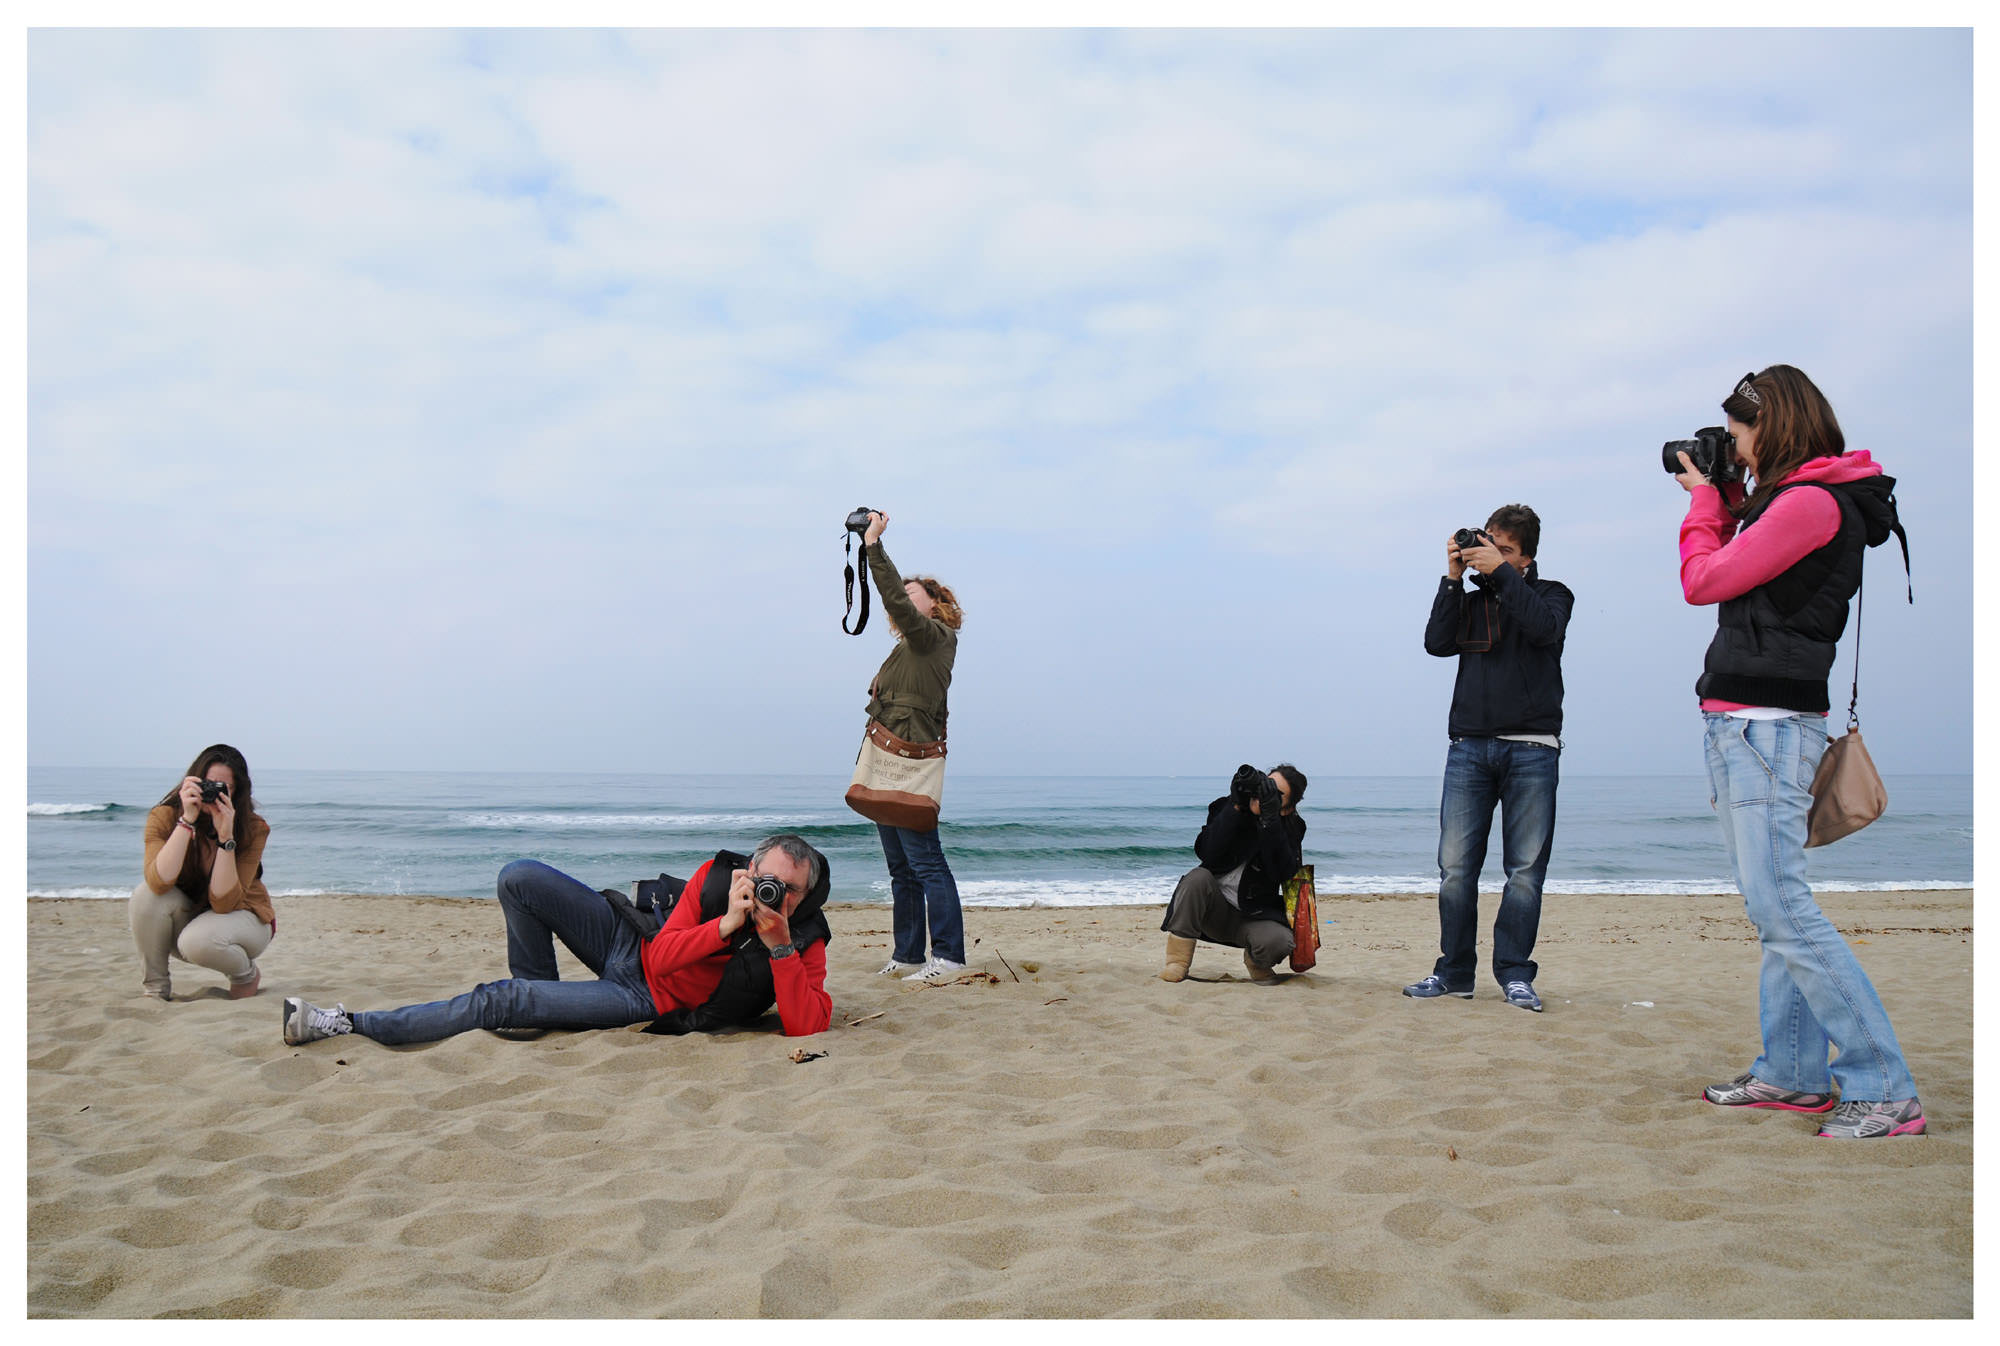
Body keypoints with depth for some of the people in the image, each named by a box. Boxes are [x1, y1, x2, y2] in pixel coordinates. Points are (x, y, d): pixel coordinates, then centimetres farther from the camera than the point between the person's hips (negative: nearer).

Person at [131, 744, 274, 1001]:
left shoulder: (254, 829, -21)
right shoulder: (164, 817, -18)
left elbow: (224, 903, -28)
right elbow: (160, 881, -35)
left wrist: (226, 836, -37)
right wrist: (187, 820, -39)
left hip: (241, 915, -2)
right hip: (186, 917, 3)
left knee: (199, 941, -35)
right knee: (147, 894, -28)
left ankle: (247, 974, 0)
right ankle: (155, 989, -10)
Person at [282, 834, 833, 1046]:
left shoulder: (804, 942, -17)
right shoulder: (718, 875, -12)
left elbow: (807, 1027, -29)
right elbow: (663, 954, -12)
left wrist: (781, 948, -37)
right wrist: (726, 924, -29)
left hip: (646, 1002, -4)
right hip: (634, 942, 4)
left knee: (499, 1002, -17)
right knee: (520, 878, -10)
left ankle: (349, 1024, -7)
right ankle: (540, 999, 11)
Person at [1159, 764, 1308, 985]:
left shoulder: (1290, 829, -3)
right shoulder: (1227, 807, -4)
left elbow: (1283, 874, -23)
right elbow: (1205, 853, -21)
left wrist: (1269, 819, -29)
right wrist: (1236, 808, -26)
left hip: (1253, 916, 0)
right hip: (1214, 909, 1)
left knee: (1279, 941, -32)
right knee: (1198, 877, -31)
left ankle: (1256, 962, 7)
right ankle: (1177, 963, -21)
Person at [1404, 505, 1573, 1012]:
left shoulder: (1550, 593, 12)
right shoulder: (1471, 600, 18)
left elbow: (1545, 627, -11)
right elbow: (1438, 642, 2)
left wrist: (1500, 572, -9)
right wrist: (1453, 579, 0)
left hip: (1531, 750, -2)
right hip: (1470, 747, 2)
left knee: (1525, 870, -2)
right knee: (1456, 866, -3)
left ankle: (1515, 975, 4)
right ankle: (1454, 973, 3)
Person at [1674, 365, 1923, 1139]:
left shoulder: (1811, 502, -13)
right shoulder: (1784, 502, 16)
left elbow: (1703, 582, -11)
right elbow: (1732, 581, 23)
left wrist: (1705, 501, 4)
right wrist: (1723, 502, 17)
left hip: (1766, 724, -10)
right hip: (1750, 726, 10)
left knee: (1782, 907, -13)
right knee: (1773, 906, 11)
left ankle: (1885, 1090, -11)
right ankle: (1792, 1075, 17)